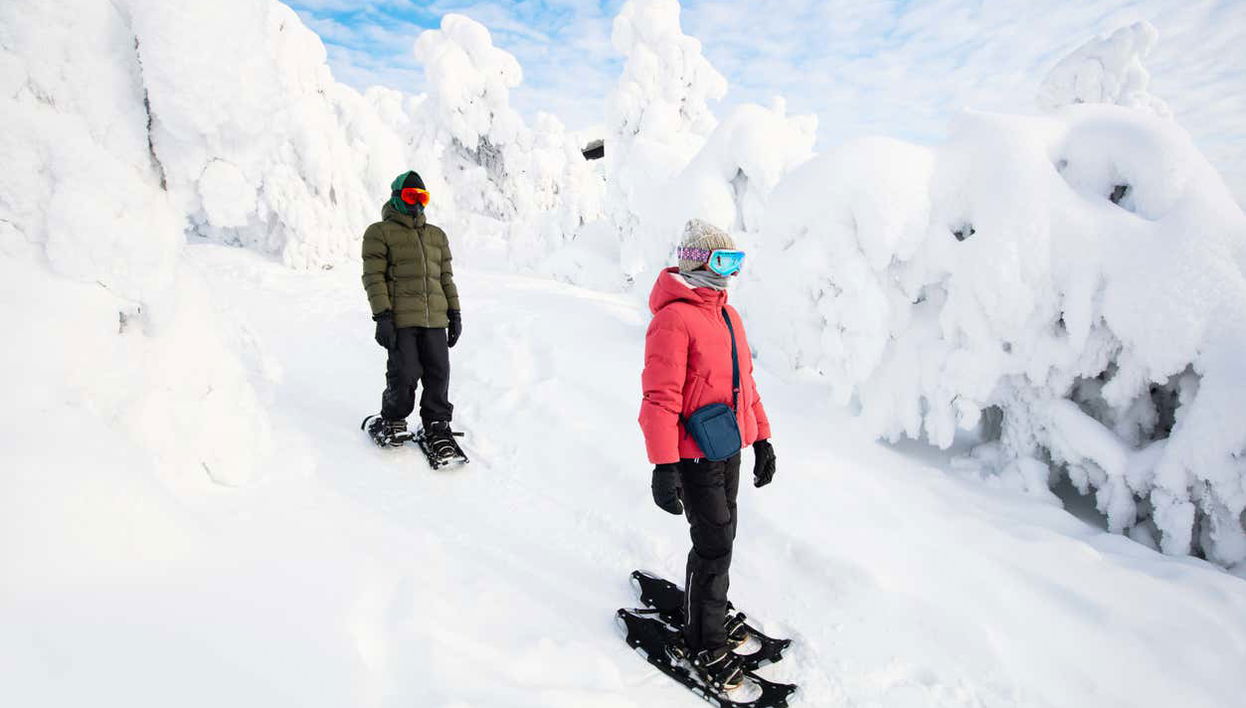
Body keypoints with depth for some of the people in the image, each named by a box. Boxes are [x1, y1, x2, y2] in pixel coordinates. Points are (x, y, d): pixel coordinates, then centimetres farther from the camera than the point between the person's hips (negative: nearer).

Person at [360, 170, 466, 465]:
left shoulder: (437, 236, 21)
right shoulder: (379, 233, 4)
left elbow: (446, 277, 22)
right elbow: (373, 277, -3)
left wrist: (455, 313, 15)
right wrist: (382, 316, -12)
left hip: (435, 319, 5)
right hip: (400, 319, -4)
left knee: (438, 374, 3)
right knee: (404, 373, -5)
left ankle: (437, 426, 17)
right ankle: (393, 421, 19)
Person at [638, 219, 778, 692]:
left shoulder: (727, 315, 11)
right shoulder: (674, 317, -18)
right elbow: (660, 397, -22)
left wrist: (761, 439, 18)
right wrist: (664, 466, -25)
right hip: (696, 457, -8)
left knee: (719, 537, 19)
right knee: (714, 547, 0)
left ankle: (707, 614, 39)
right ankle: (705, 644, 18)